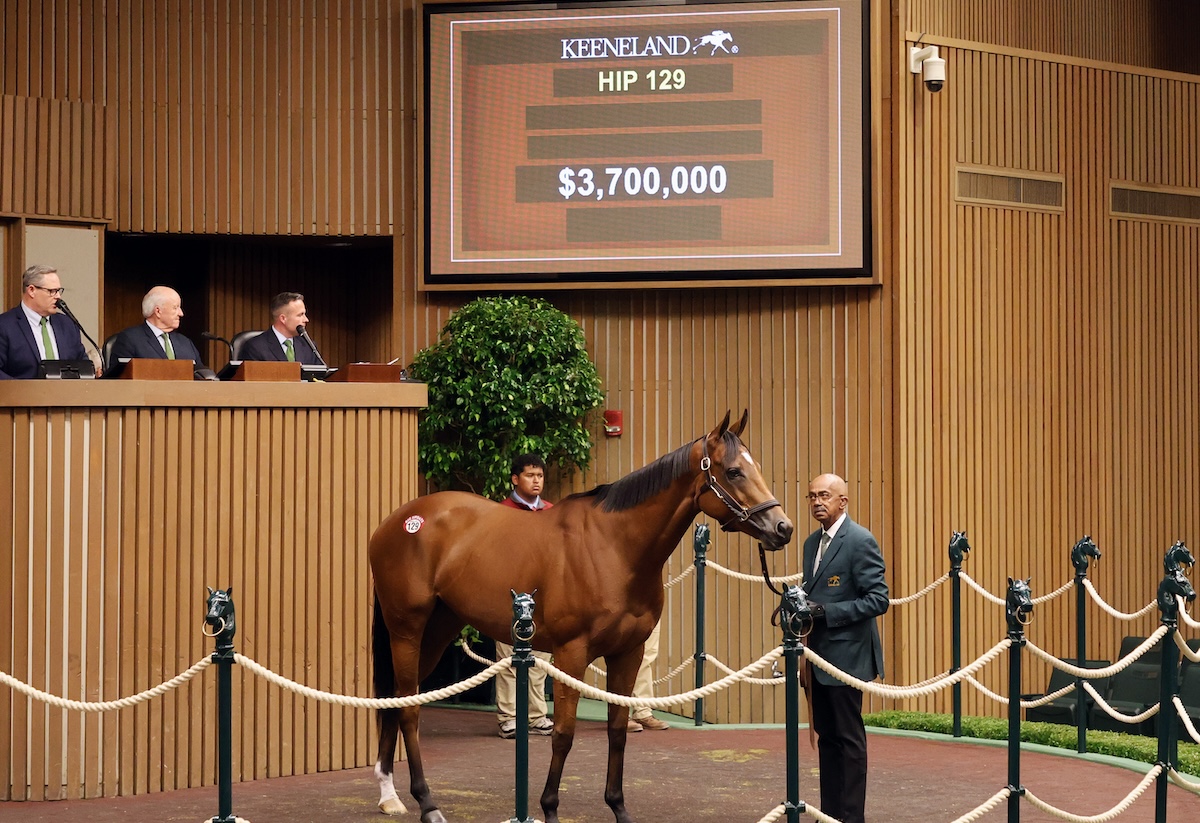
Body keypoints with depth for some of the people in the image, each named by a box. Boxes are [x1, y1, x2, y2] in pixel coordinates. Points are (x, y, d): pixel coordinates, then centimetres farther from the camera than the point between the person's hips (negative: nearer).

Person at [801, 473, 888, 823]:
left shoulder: (861, 542, -13)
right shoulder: (813, 542, 13)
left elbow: (878, 600, -18)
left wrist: (824, 611, -23)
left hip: (846, 655, -8)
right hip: (819, 655, 8)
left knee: (848, 738, -1)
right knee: (826, 736, 12)